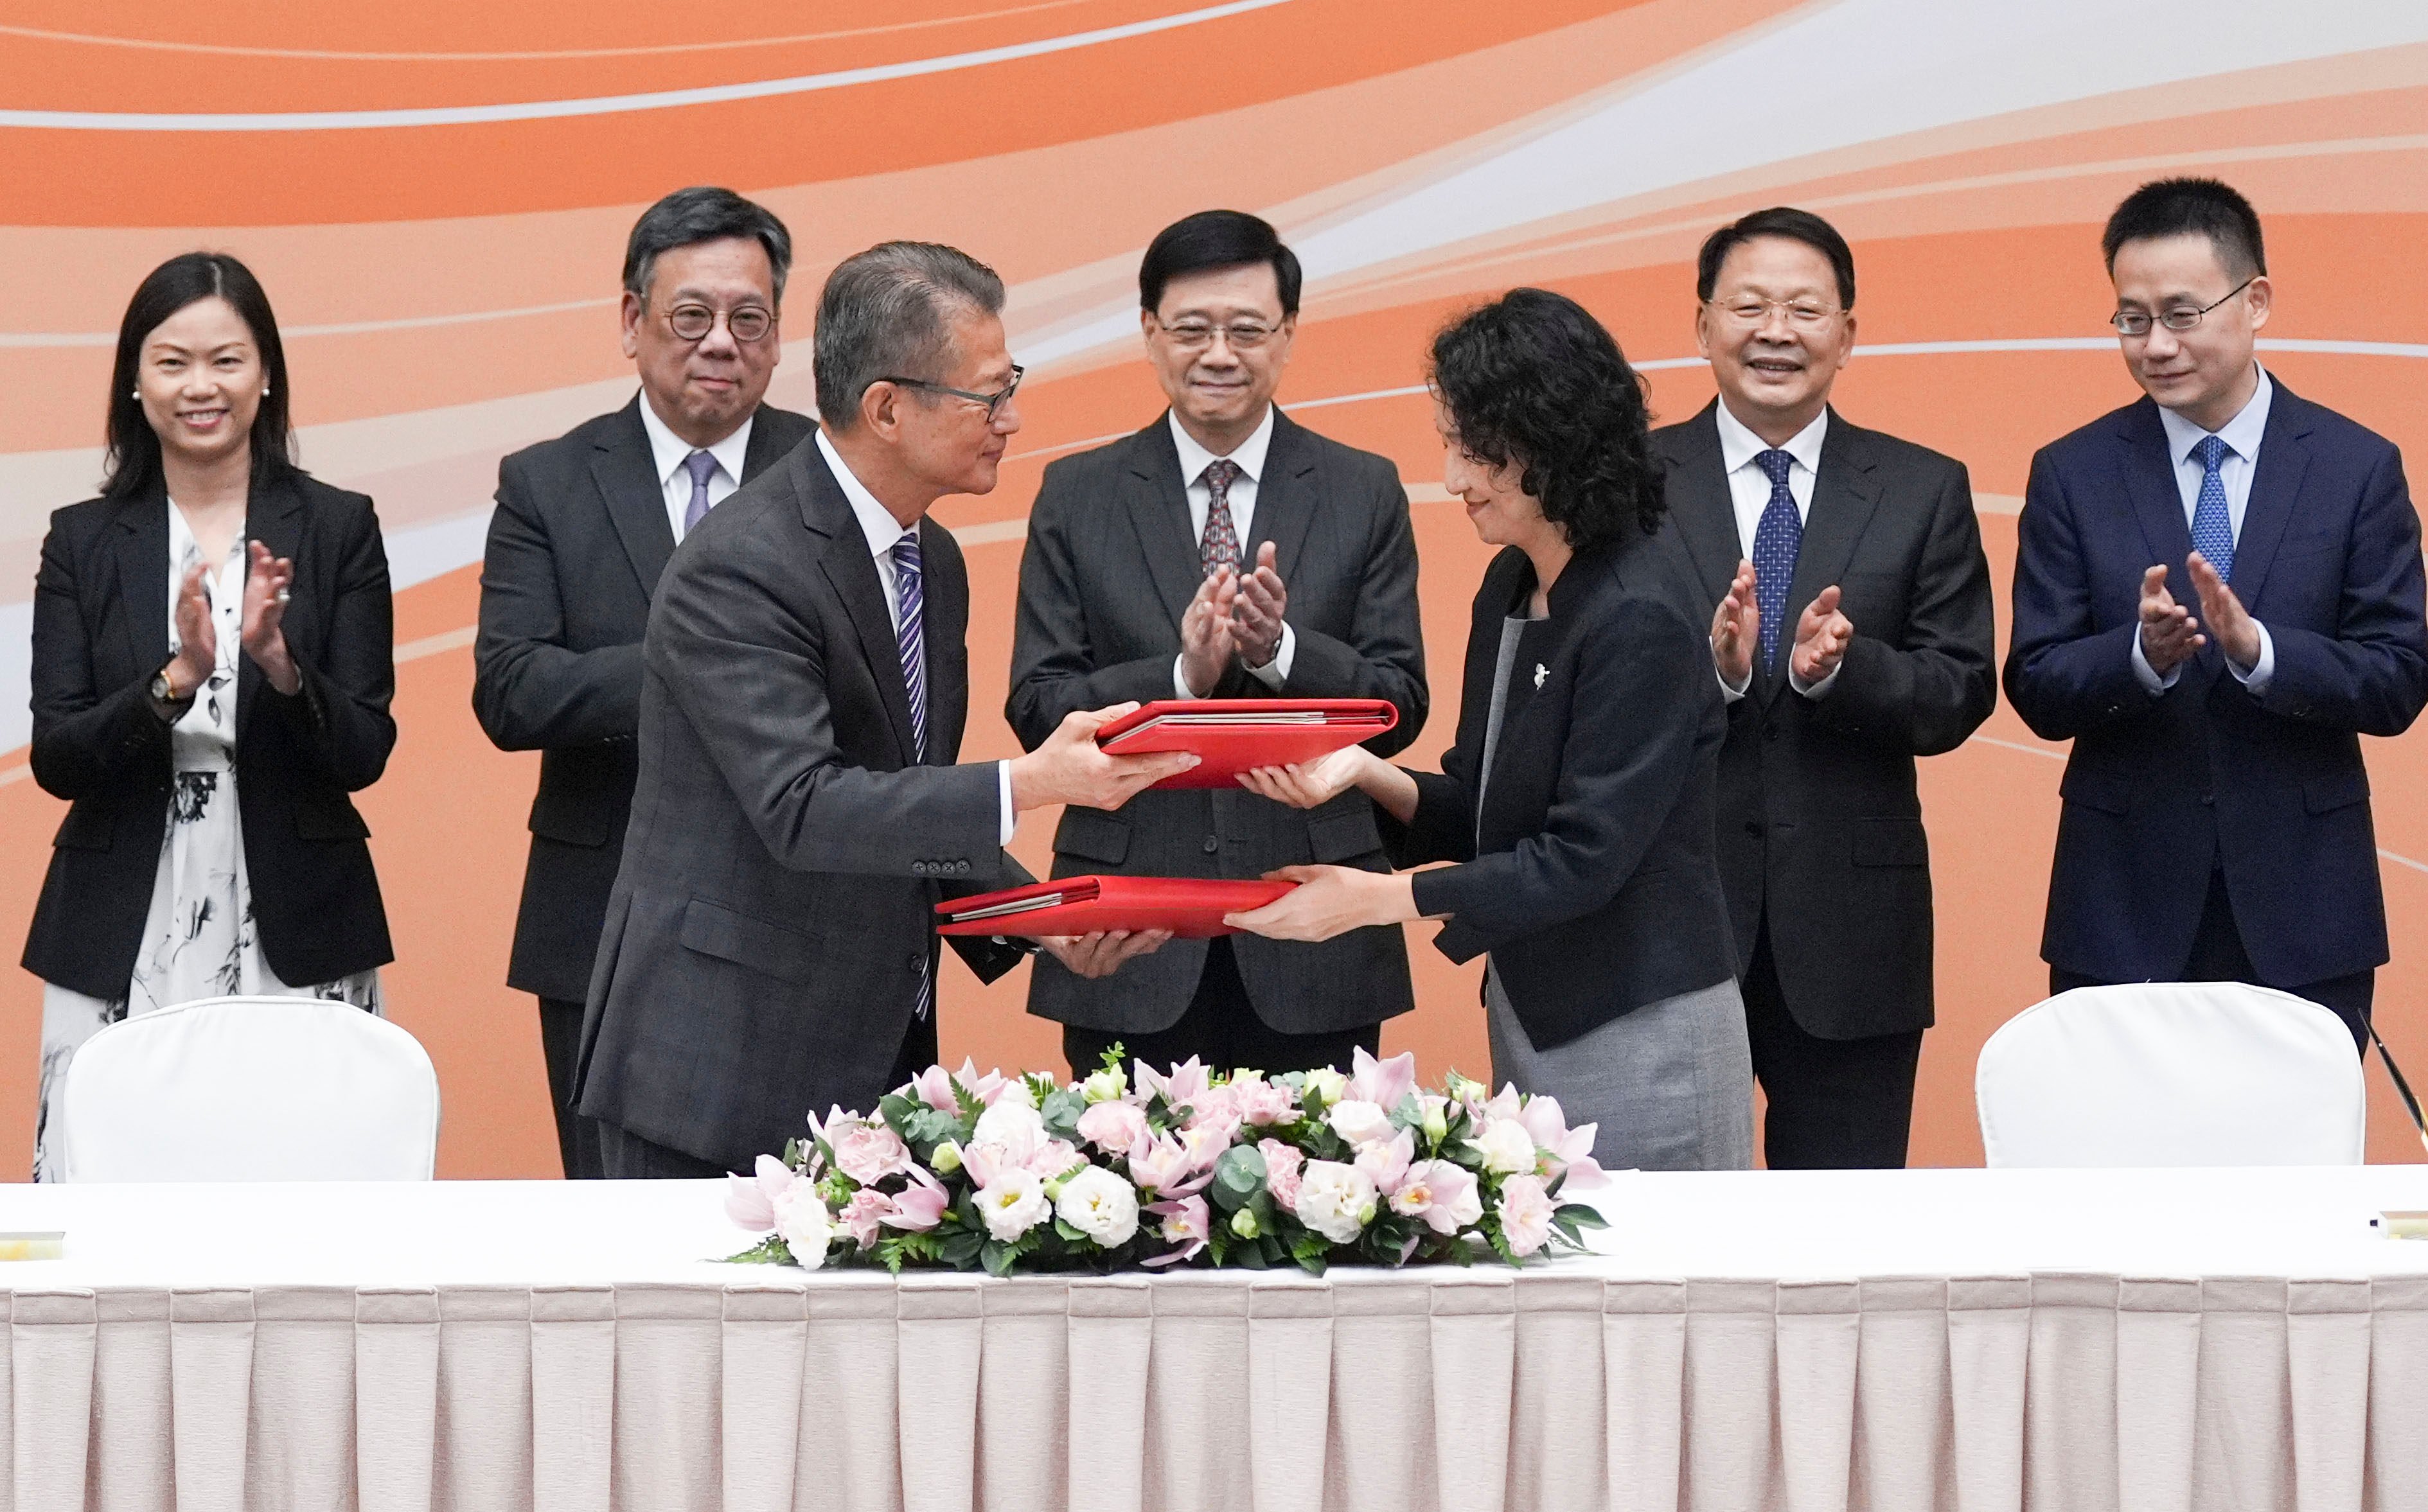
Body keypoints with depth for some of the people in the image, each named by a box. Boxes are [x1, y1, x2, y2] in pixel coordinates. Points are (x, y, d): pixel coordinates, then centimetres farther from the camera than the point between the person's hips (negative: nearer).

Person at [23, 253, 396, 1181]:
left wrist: (278, 663, -18)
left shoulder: (337, 529, 5)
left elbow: (365, 753, 0)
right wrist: (177, 678, -16)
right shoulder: (85, 542, 7)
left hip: (294, 932, -1)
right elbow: (56, 761, 0)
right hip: (121, 943, 1)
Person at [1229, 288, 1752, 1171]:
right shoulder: (1512, 585, 8)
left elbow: (1585, 858, -21)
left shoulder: (1640, 618, -19)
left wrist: (1380, 898, -18)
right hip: (1530, 1017, 8)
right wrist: (1370, 776, -7)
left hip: (1638, 1033, -8)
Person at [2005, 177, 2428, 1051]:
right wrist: (2143, 652, -21)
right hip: (2124, 906, 0)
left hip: (2301, 914, 0)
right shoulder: (2072, 476, 3)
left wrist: (2255, 647, -20)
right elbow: (2038, 693, -1)